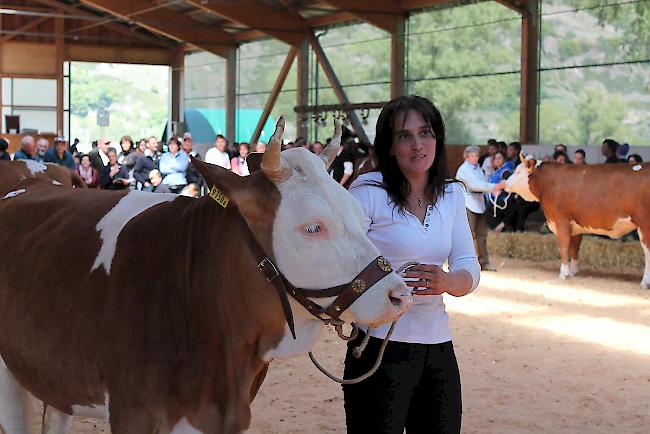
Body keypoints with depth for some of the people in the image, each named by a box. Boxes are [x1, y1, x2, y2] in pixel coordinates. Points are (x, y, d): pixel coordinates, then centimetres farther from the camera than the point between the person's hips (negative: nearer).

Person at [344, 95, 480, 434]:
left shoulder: (452, 194, 9)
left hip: (439, 348, 6)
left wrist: (448, 283, -20)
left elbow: (470, 269, 2)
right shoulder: (369, 191, -9)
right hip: (380, 346, -6)